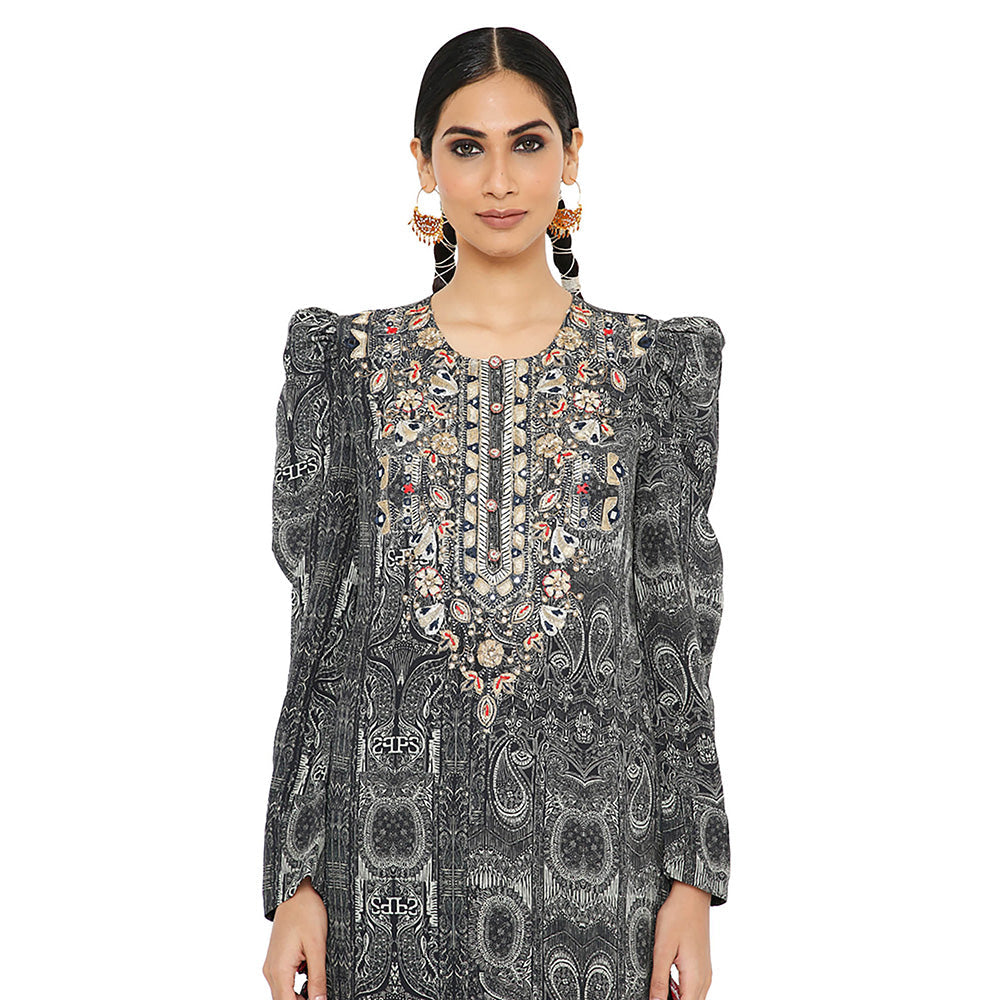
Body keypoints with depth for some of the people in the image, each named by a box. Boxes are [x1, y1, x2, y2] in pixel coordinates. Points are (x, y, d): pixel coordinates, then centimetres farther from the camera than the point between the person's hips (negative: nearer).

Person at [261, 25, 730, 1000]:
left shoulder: (654, 364, 2)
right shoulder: (346, 361, 2)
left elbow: (677, 637, 2)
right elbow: (314, 632, 2)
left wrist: (692, 880, -3)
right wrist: (294, 879, -1)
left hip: (590, 840, 0)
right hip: (391, 836, 0)